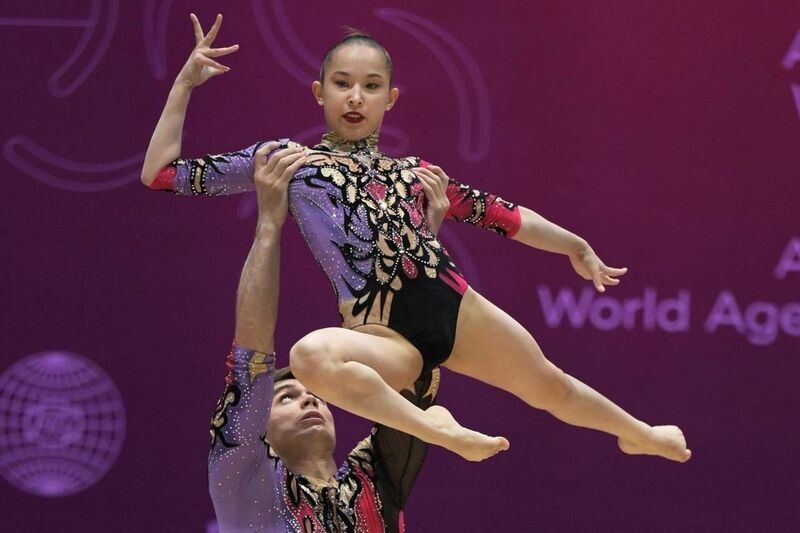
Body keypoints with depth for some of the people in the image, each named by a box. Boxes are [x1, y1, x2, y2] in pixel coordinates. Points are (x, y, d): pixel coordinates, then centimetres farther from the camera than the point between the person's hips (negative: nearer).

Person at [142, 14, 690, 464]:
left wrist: (575, 245, 37)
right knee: (311, 355, -39)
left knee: (549, 385, 21)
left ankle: (640, 433, 53)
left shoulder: (412, 171, 19)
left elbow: (499, 213, 30)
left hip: (453, 305, 4)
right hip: (382, 335, -4)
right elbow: (161, 175, 10)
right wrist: (186, 83, 5)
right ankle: (435, 429, -23)